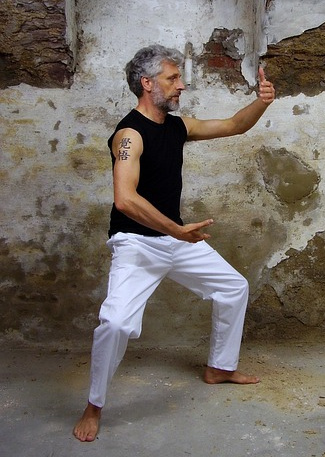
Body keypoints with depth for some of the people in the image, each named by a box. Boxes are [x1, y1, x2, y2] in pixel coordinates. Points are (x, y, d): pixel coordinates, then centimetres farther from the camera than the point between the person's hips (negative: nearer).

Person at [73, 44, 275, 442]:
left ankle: (219, 368, 34)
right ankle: (94, 408, 0)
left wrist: (261, 102, -6)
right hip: (136, 243, -8)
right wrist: (179, 230, -34)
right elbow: (125, 199, -32)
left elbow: (234, 126, 13)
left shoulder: (179, 126, 6)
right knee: (117, 322, -25)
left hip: (177, 238, 9)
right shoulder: (130, 133, -19)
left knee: (234, 287, 15)